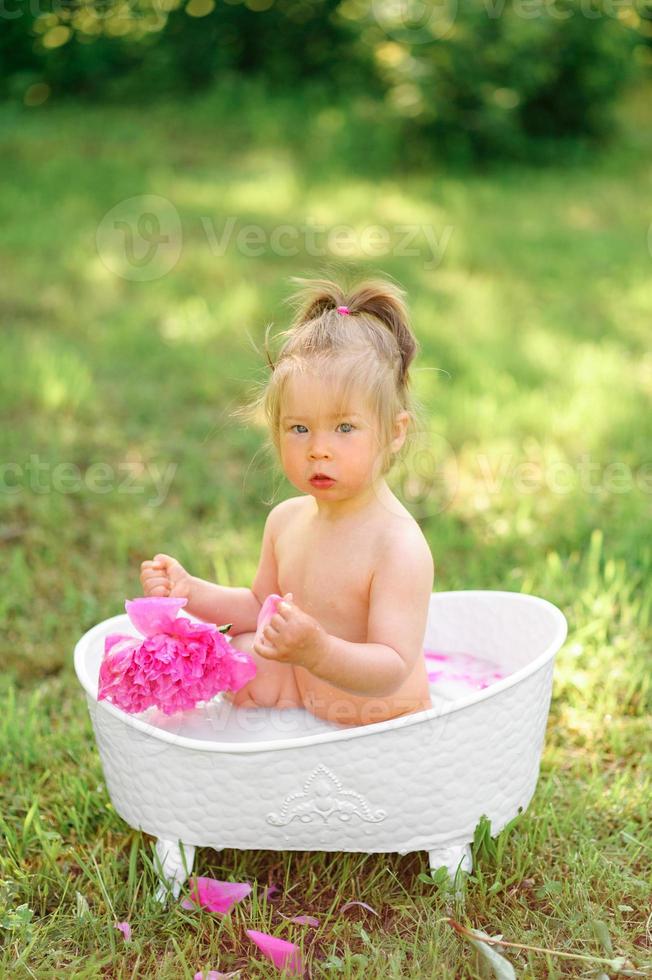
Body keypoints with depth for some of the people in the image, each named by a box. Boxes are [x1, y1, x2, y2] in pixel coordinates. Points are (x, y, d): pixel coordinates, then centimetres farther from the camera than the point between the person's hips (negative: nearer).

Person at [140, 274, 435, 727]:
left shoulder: (400, 545, -26)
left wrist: (316, 651, -49)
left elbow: (392, 670, -31)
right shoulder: (286, 520, -1)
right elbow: (261, 605, 15)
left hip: (386, 729, -6)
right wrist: (191, 591, -2)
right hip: (307, 698, 6)